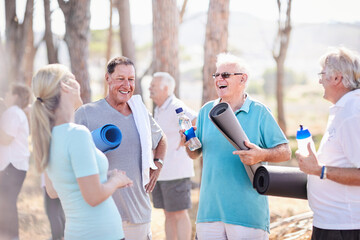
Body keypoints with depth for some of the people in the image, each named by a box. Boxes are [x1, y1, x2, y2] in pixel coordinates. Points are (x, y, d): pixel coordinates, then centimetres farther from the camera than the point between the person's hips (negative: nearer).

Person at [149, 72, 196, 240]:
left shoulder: (177, 108, -14)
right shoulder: (159, 110, 15)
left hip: (176, 172, -9)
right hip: (160, 173, 9)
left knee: (179, 215, -3)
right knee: (168, 214, 12)